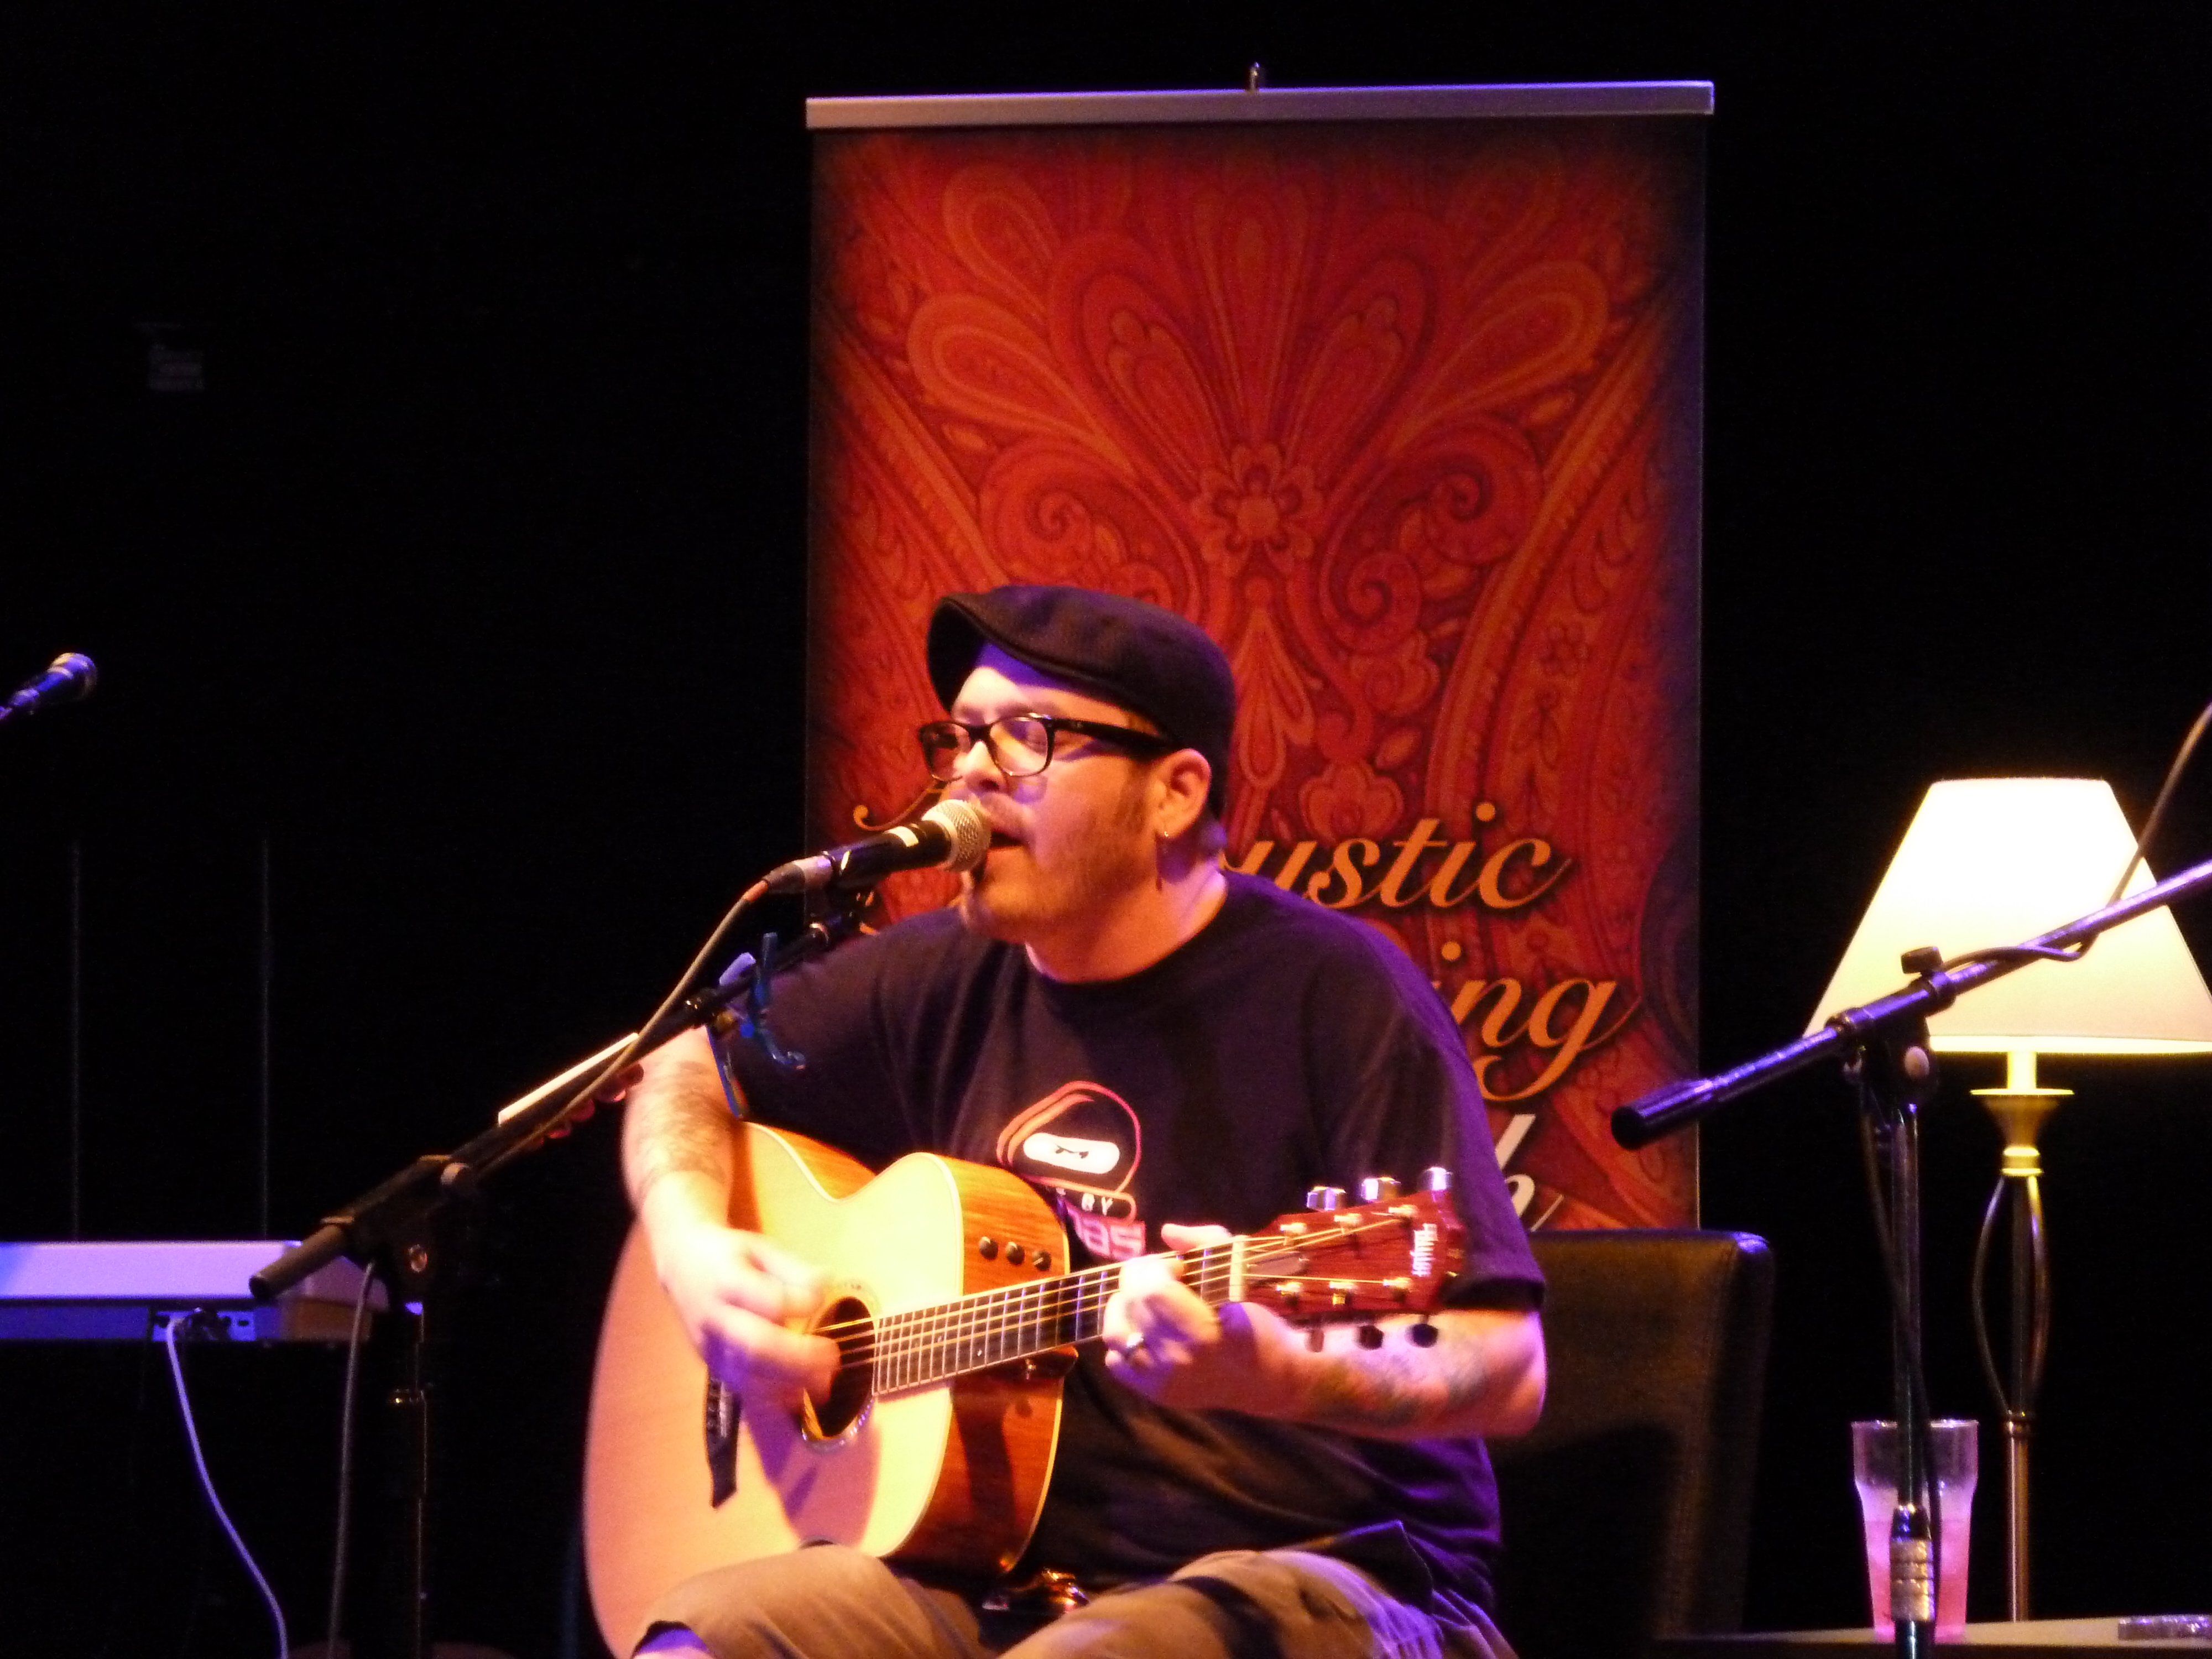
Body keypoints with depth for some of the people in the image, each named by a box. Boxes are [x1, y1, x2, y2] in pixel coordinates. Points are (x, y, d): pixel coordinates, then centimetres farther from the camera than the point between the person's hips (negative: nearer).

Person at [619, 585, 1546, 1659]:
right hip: (1000, 1565, 5)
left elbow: (1508, 1371, -13)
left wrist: (1281, 1378, -33)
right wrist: (694, 1251, 6)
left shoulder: (1329, 994, -7)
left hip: (1312, 1568, -5)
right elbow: (689, 1076, 28)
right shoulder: (945, 984, 11)